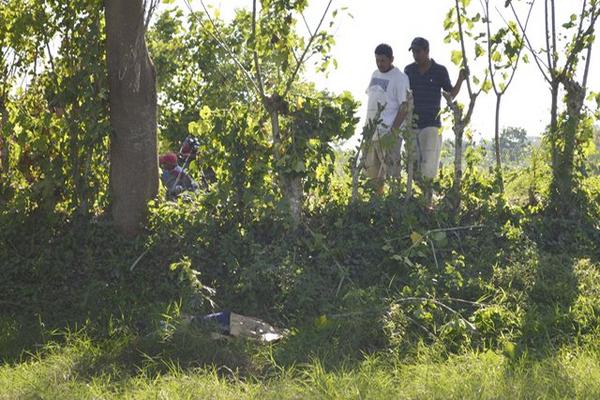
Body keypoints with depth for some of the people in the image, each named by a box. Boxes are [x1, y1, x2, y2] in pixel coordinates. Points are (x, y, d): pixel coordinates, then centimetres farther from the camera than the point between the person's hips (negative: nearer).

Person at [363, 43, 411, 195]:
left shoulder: (400, 78, -9)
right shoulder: (375, 74, 15)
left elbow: (404, 106, -13)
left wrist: (394, 131, -20)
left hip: (388, 133, -8)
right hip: (371, 131, 8)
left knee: (390, 172, -8)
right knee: (373, 173, 11)